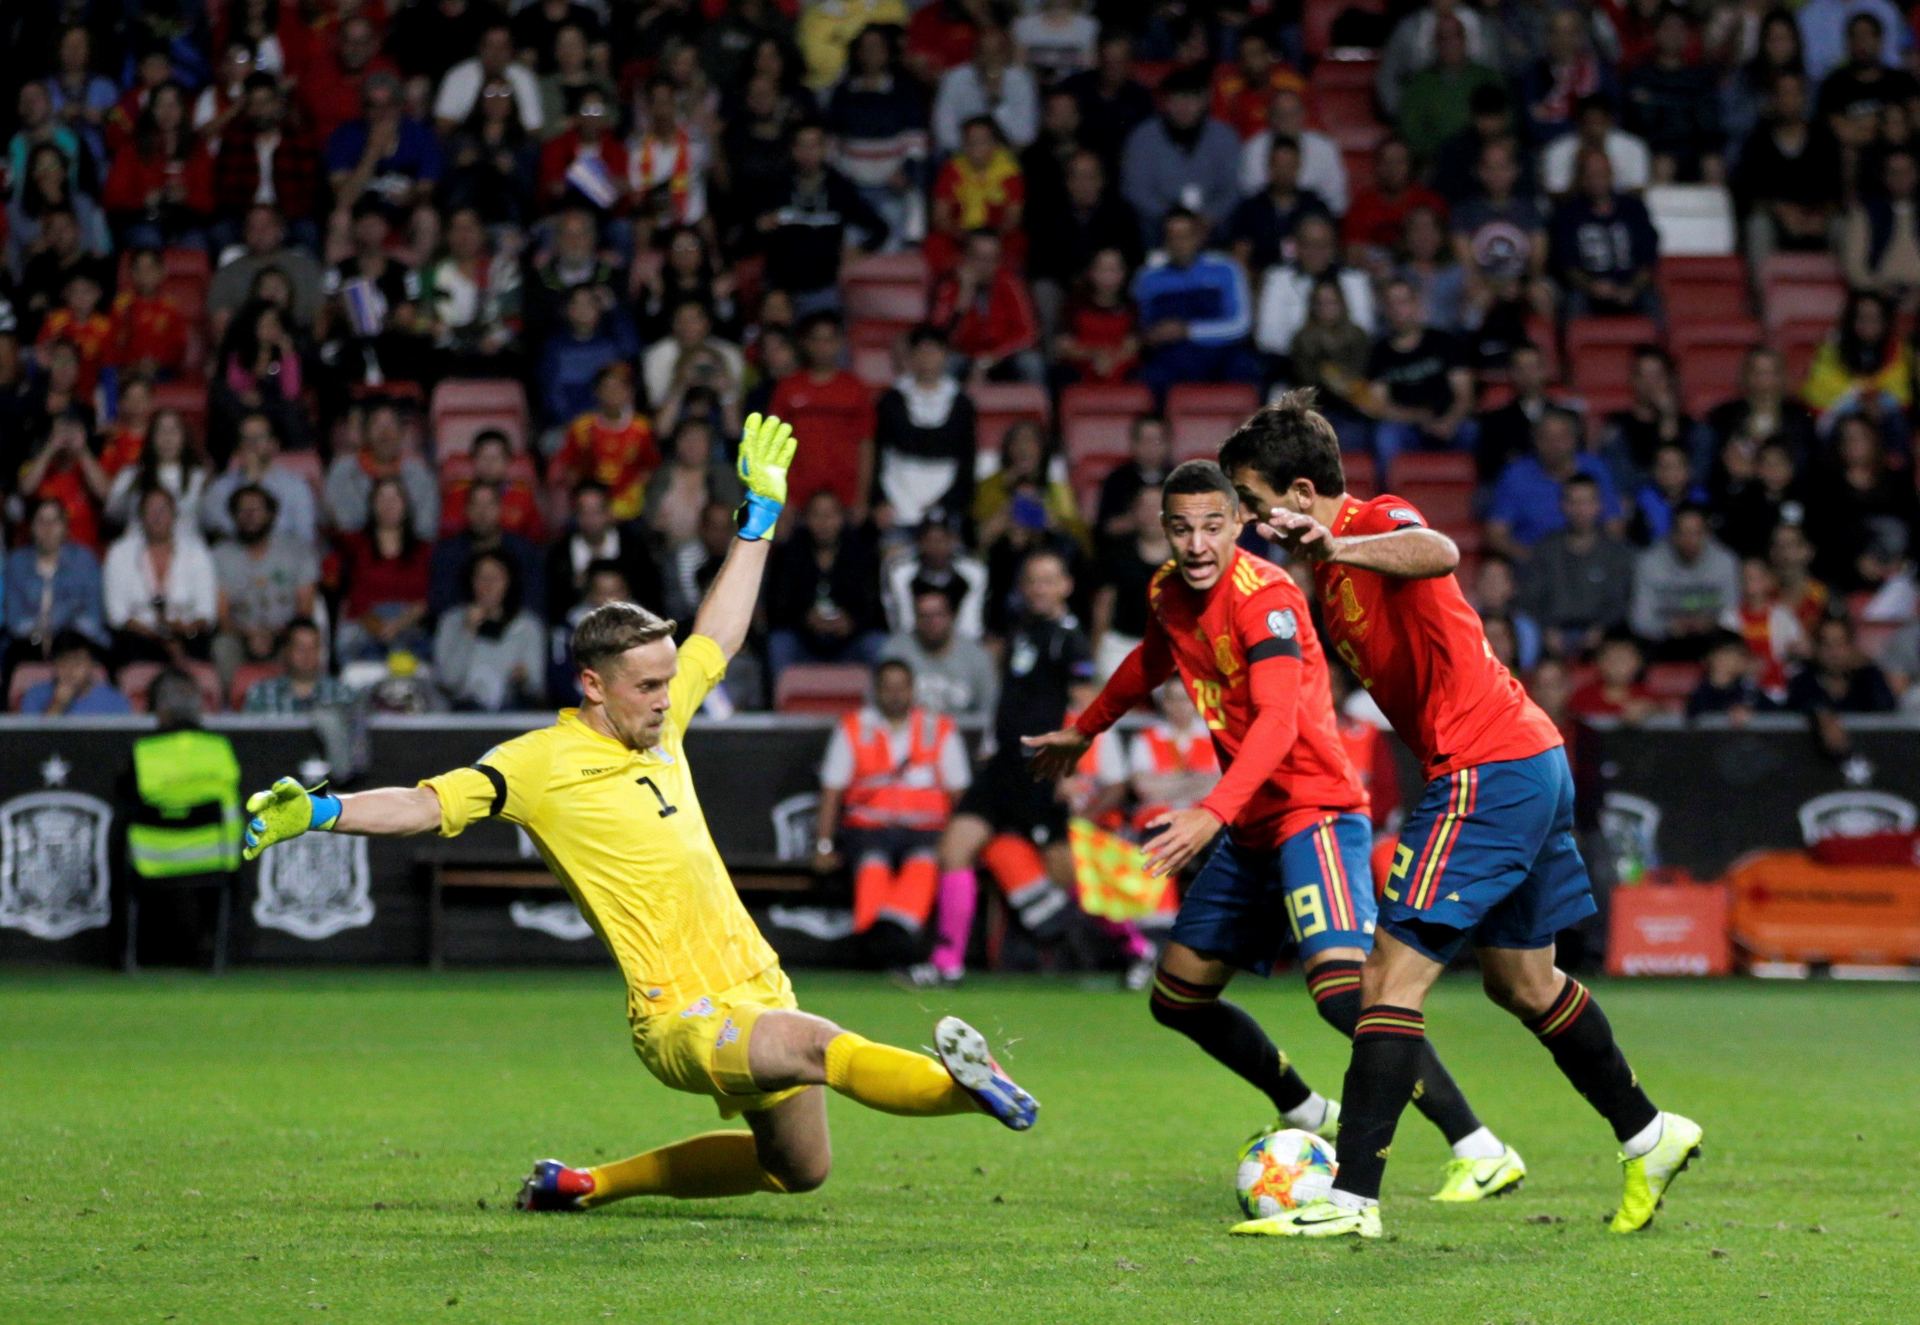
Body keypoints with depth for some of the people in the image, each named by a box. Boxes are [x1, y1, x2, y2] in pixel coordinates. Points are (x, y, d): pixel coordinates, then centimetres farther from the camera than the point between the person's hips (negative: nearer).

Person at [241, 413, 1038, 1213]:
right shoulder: (541, 764, -8)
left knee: (796, 1170, 16)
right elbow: (426, 806, -10)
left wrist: (762, 511, 27)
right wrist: (317, 814, -24)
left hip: (757, 992, 8)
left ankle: (589, 1183, 27)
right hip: (683, 1020, -8)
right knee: (817, 1046, -34)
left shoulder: (659, 721, 11)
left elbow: (720, 636, 25)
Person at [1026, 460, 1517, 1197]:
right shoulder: (1168, 593, 5)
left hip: (1314, 811, -9)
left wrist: (1214, 814, -45)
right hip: (1251, 827, 9)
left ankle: (1480, 1153, -25)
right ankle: (1309, 1117, 32)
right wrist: (1083, 730, 43)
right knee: (1177, 998, 14)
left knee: (1342, 989, -27)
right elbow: (1155, 660, 30)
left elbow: (1277, 722, -33)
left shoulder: (1265, 597, -20)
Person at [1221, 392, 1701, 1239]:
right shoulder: (1333, 566, 15)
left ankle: (1353, 1196, -14)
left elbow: (1438, 554, -39)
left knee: (1392, 976, -12)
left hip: (1487, 771, -10)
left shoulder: (1378, 521, -14)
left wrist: (1334, 547, -54)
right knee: (1522, 983, 23)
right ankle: (1650, 1136, 36)